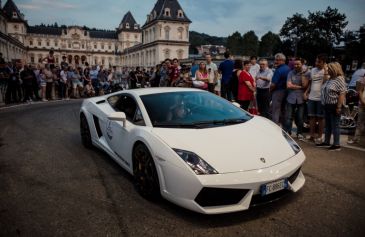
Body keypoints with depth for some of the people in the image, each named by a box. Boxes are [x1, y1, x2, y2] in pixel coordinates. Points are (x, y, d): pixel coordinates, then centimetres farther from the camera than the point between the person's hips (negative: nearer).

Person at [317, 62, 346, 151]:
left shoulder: (340, 79, -13)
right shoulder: (329, 79, 12)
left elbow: (342, 94, -19)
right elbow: (324, 89, 25)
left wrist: (339, 107, -22)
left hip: (334, 106, -9)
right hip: (327, 105, 9)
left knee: (335, 126, -1)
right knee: (327, 125, 16)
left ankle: (337, 145, 8)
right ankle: (326, 142, 26)